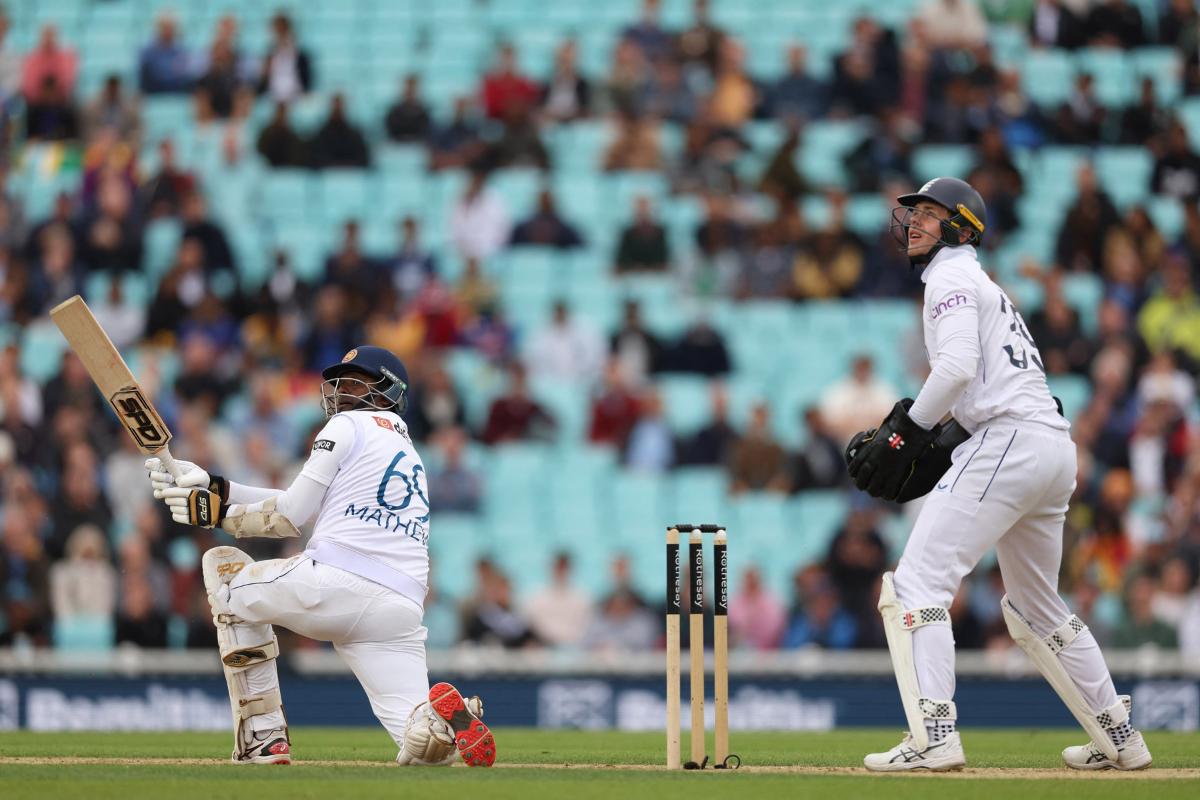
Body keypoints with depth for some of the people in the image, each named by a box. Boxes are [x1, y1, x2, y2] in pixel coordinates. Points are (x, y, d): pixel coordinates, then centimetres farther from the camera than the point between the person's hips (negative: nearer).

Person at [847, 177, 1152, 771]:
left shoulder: (951, 276, -1)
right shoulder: (987, 288, 29)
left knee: (919, 581, -15)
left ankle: (934, 737, -27)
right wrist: (938, 449, 17)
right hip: (1056, 448, 10)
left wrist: (906, 431, -12)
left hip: (1009, 439, -10)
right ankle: (1120, 740, 26)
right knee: (1036, 608, 23)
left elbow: (958, 365, -18)